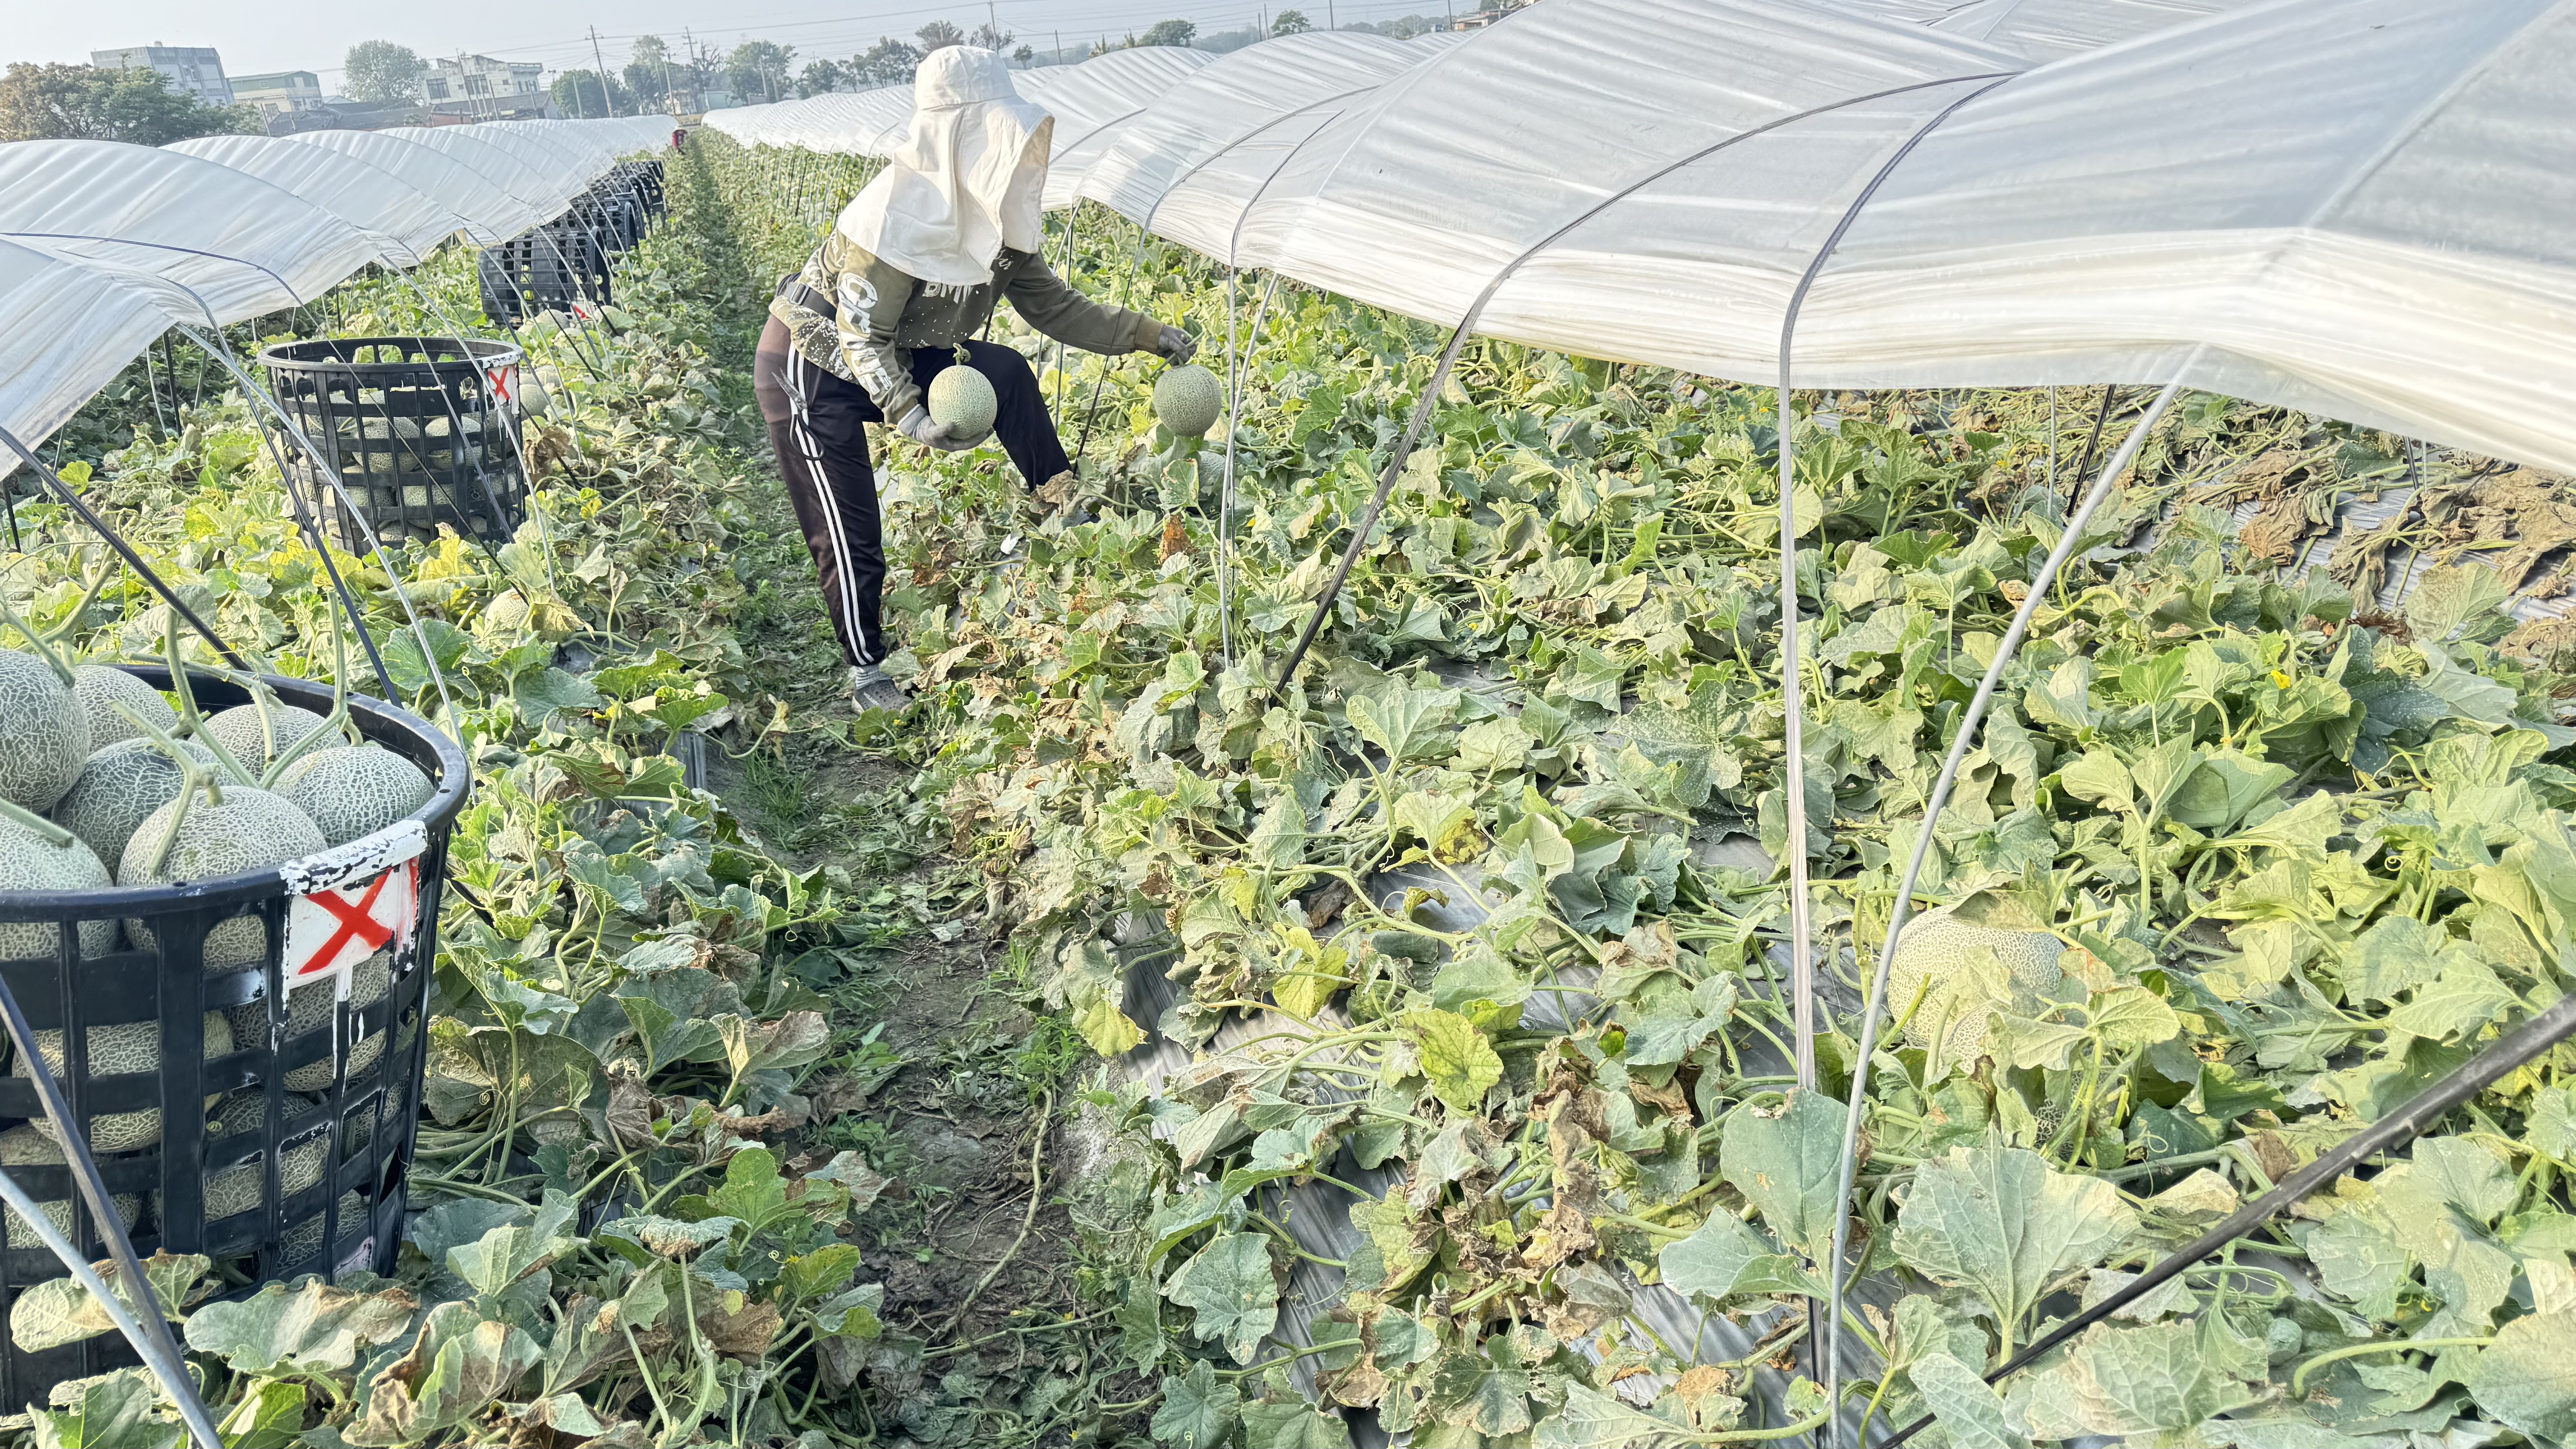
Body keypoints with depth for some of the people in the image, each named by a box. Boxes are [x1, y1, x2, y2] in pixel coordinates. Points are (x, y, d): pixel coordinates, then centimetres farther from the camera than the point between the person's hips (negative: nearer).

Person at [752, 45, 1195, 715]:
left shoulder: (993, 219, -7)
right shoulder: (900, 214, -31)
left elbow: (1054, 306, 0)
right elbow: (862, 337, -27)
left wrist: (1146, 333, -5)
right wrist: (910, 415, -40)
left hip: (888, 355, 7)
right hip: (809, 366, -7)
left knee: (1006, 372, -14)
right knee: (849, 539, -3)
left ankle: (1064, 505, -4)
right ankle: (866, 674, 15)